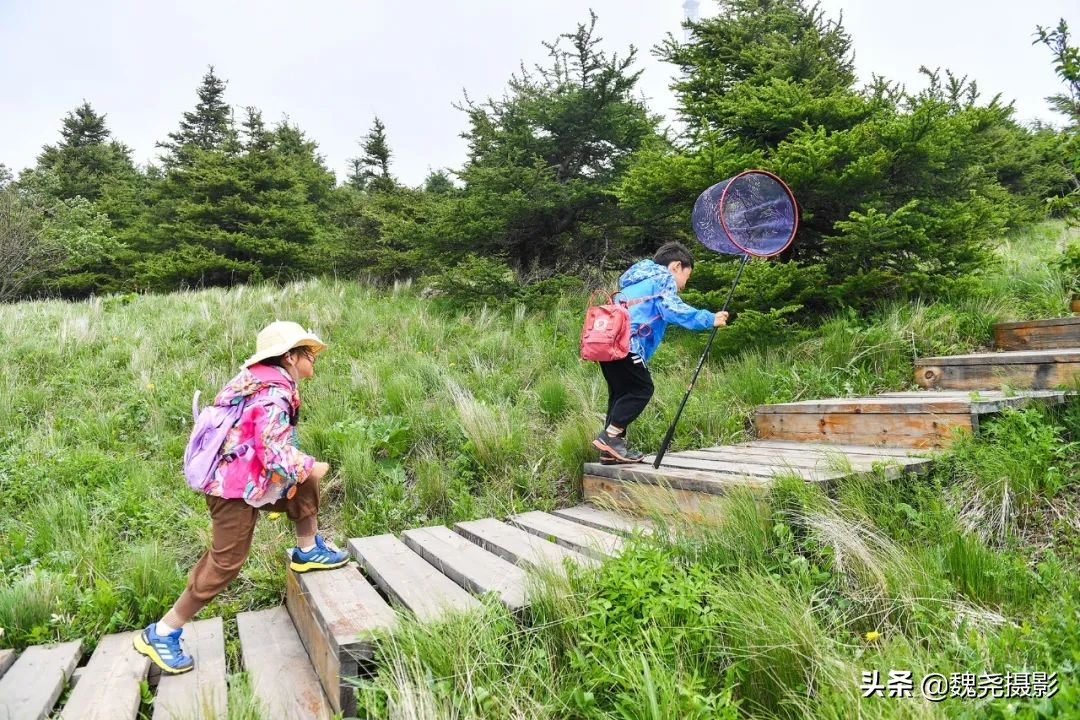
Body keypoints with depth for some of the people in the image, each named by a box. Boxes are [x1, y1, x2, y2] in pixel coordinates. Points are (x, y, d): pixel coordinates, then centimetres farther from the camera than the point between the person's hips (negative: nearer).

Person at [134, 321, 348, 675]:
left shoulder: (259, 381, 6)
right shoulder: (274, 396, -24)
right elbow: (277, 456, -29)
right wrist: (311, 466, -12)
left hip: (230, 478, 10)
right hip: (237, 489, -10)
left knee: (305, 482, 13)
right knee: (225, 563, -1)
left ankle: (307, 551, 23)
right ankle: (160, 634, 11)